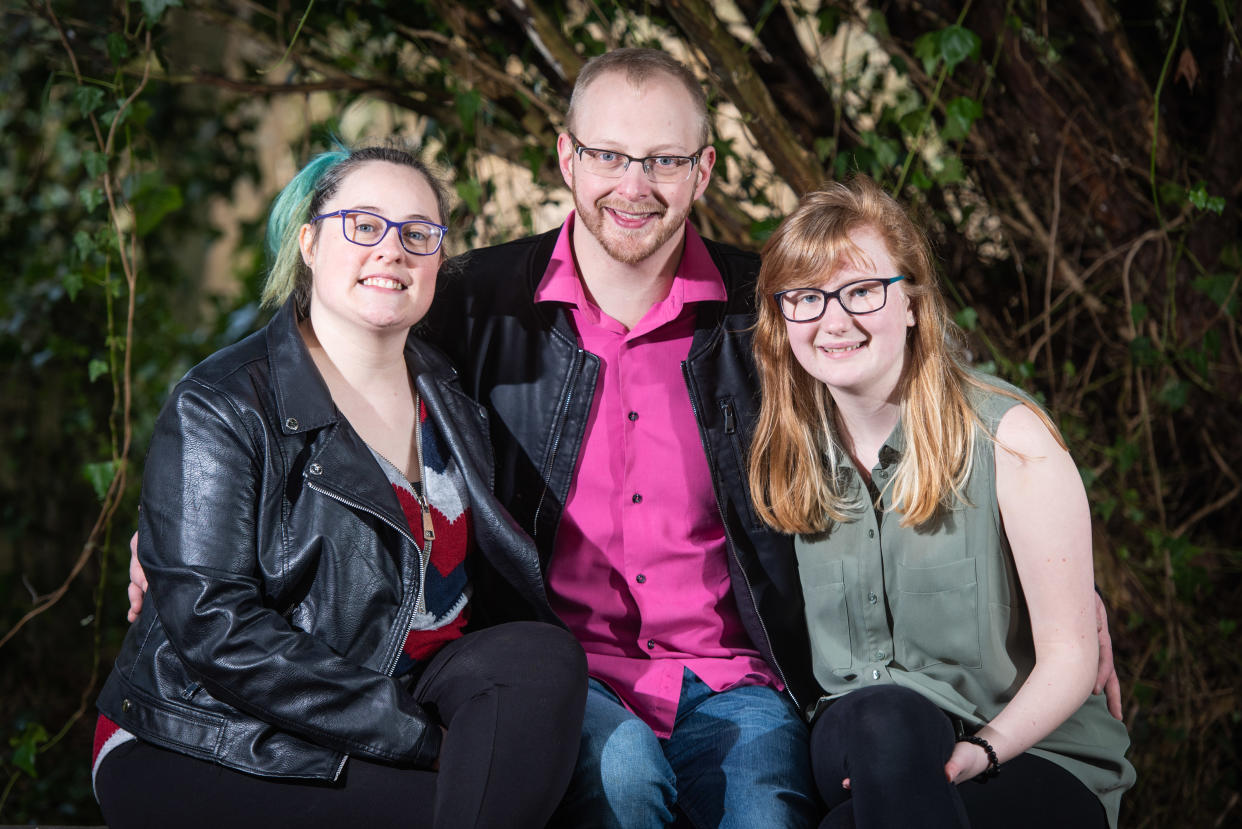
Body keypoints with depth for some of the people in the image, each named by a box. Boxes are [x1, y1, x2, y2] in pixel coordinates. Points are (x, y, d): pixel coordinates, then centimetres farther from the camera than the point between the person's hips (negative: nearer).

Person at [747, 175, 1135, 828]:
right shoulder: (790, 451, 6)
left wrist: (983, 747, -24)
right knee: (879, 712, -35)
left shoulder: (1007, 437, -8)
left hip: (1034, 756, -3)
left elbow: (1069, 654, -8)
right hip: (854, 745, 4)